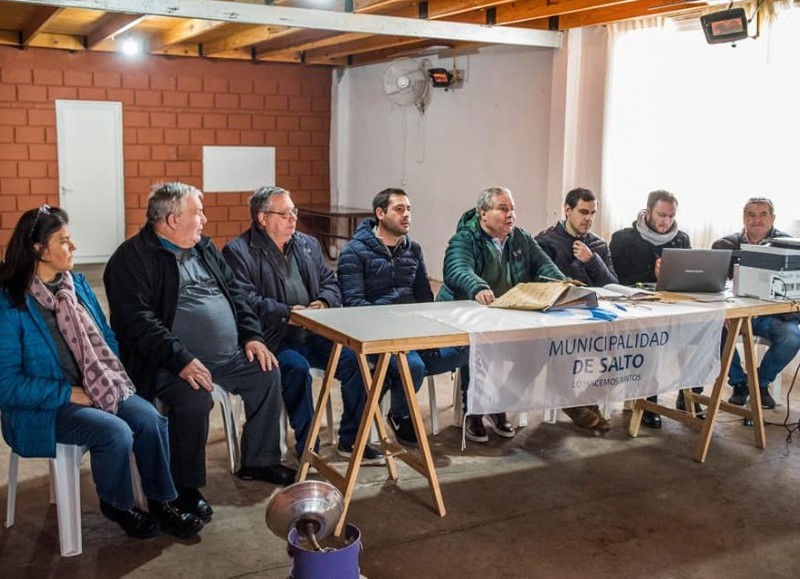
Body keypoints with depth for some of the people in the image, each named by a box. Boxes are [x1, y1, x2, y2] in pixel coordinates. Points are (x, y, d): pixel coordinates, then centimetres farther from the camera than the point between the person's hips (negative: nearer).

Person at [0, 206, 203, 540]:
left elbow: (107, 338, 15)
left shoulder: (78, 285, 6)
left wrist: (110, 375, -4)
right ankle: (116, 505, 1)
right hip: (44, 405, -6)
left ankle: (161, 503, -2)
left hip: (96, 389, 6)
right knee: (116, 433, -27)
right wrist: (68, 393, -19)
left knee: (149, 419, -18)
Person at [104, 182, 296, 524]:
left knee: (266, 374, -3)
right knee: (195, 397, -31)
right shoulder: (132, 259, -9)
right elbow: (138, 320, -20)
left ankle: (259, 461, 15)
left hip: (227, 355, 8)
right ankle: (186, 486, -10)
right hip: (173, 362, -8)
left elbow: (234, 292, 19)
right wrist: (181, 359, -29)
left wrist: (251, 335, 4)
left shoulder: (203, 247, 15)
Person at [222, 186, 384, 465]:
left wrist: (324, 302, -6)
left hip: (313, 333, 6)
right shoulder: (238, 252, -2)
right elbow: (246, 300, -14)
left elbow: (330, 283, 17)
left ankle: (351, 441, 0)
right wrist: (287, 313, -23)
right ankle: (307, 449, -18)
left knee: (356, 360, -15)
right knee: (296, 367, -33)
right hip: (274, 339, -5)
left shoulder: (308, 244, 19)